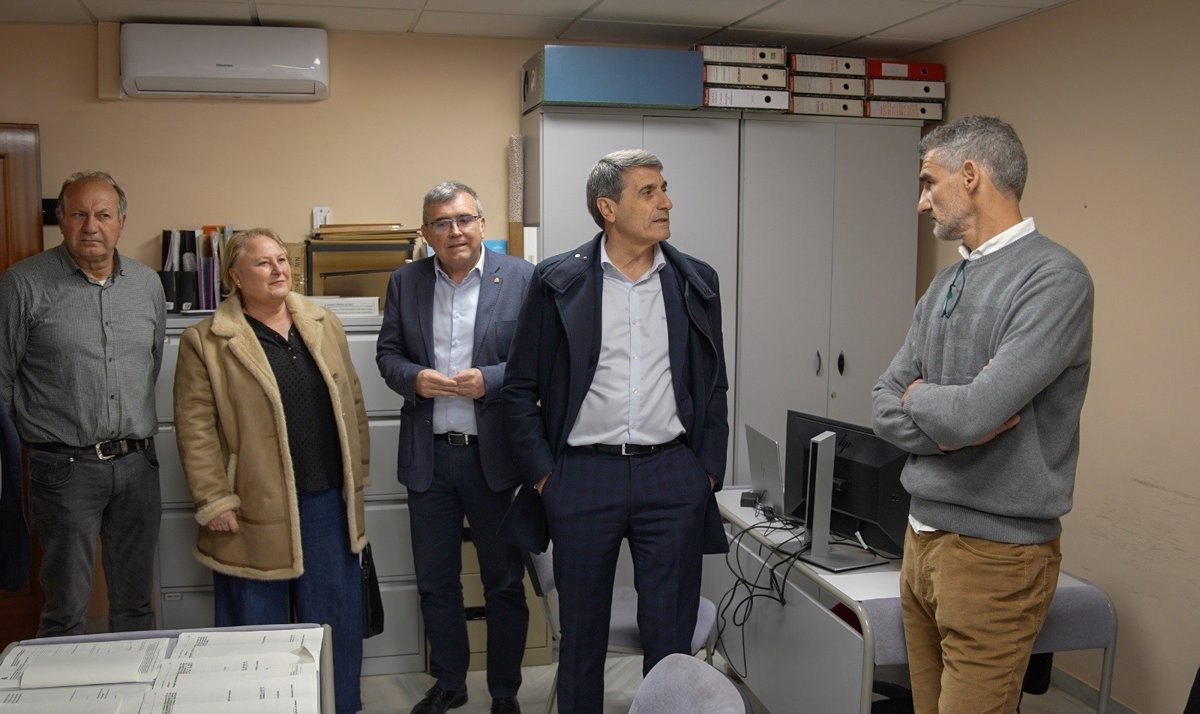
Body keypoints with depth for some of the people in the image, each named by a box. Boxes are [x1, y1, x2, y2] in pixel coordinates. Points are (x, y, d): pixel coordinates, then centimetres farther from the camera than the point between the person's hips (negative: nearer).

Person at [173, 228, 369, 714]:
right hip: (255, 511, -4)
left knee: (336, 618, 13)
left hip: (328, 504, 4)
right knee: (259, 624, 9)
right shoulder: (205, 342, -5)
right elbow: (195, 429, -7)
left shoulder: (324, 325, 8)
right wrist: (214, 501, -12)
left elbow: (352, 403, 11)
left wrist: (358, 473, 9)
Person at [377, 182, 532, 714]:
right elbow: (388, 352, 10)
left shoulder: (521, 278, -4)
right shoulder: (405, 282, 6)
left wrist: (488, 380, -19)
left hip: (494, 454, -3)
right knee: (435, 581, 15)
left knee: (504, 581, 9)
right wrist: (414, 378, -11)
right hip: (428, 455, 3)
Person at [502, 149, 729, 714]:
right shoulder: (557, 282, -1)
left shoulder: (697, 282, 6)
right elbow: (520, 388, 2)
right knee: (581, 631, 13)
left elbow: (714, 387, 11)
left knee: (671, 635, 8)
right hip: (583, 476, -1)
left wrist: (708, 473, 3)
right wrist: (542, 474, -3)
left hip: (673, 476, 1)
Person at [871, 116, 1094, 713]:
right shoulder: (943, 286, 10)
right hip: (922, 536, 8)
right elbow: (886, 409, 7)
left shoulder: (1053, 279, -16)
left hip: (995, 553, -7)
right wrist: (948, 424, -13)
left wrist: (918, 396, -4)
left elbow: (973, 413, -25)